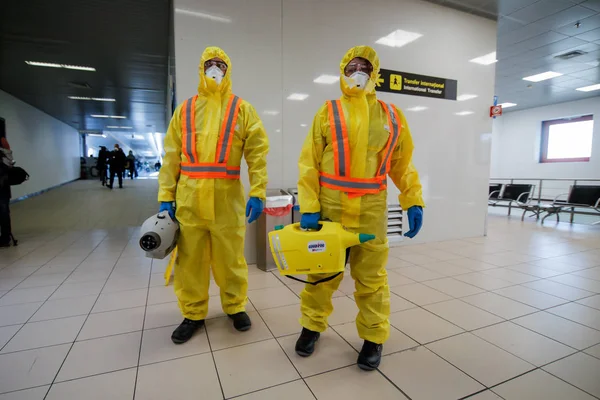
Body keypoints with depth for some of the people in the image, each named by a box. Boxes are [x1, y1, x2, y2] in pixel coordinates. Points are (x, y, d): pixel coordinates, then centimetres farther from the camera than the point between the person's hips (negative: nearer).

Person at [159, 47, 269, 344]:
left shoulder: (242, 110, 6)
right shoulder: (184, 110, 12)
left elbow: (257, 153, -3)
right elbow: (171, 156, 9)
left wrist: (258, 192, -14)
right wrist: (166, 196, 2)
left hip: (227, 199, -2)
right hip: (189, 199, 3)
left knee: (230, 257, 8)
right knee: (190, 259, 10)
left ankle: (235, 306, 30)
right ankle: (193, 314, 29)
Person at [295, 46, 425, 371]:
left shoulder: (392, 116, 10)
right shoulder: (327, 112, 4)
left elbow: (403, 164, 11)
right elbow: (309, 162, -2)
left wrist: (413, 202, 1)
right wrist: (308, 207, -10)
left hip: (370, 212, 1)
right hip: (329, 208, -1)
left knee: (371, 277, 11)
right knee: (322, 272, 12)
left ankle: (373, 338, 30)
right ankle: (312, 326, 33)